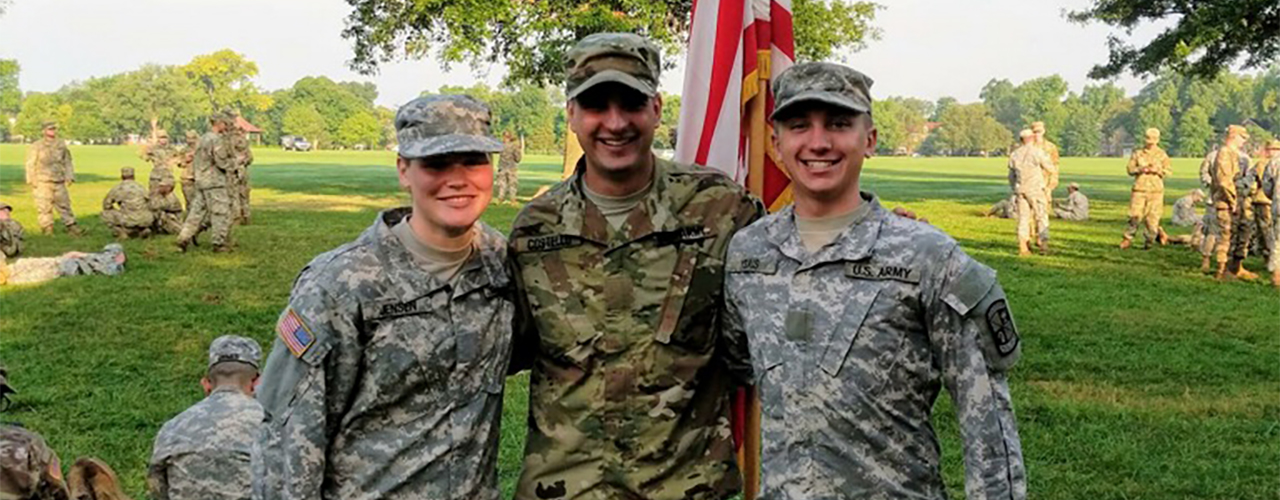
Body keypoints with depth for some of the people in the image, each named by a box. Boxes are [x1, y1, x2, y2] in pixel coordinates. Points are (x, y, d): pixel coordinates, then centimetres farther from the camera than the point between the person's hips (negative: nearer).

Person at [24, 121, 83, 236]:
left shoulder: (61, 145, 10)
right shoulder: (36, 146, -1)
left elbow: (67, 162, 16)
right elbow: (30, 165, -1)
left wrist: (69, 176, 6)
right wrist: (32, 181, -7)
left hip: (59, 182, 4)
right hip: (42, 183, -4)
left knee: (64, 205, 6)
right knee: (44, 207, -2)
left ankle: (71, 227, 9)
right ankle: (47, 229, 5)